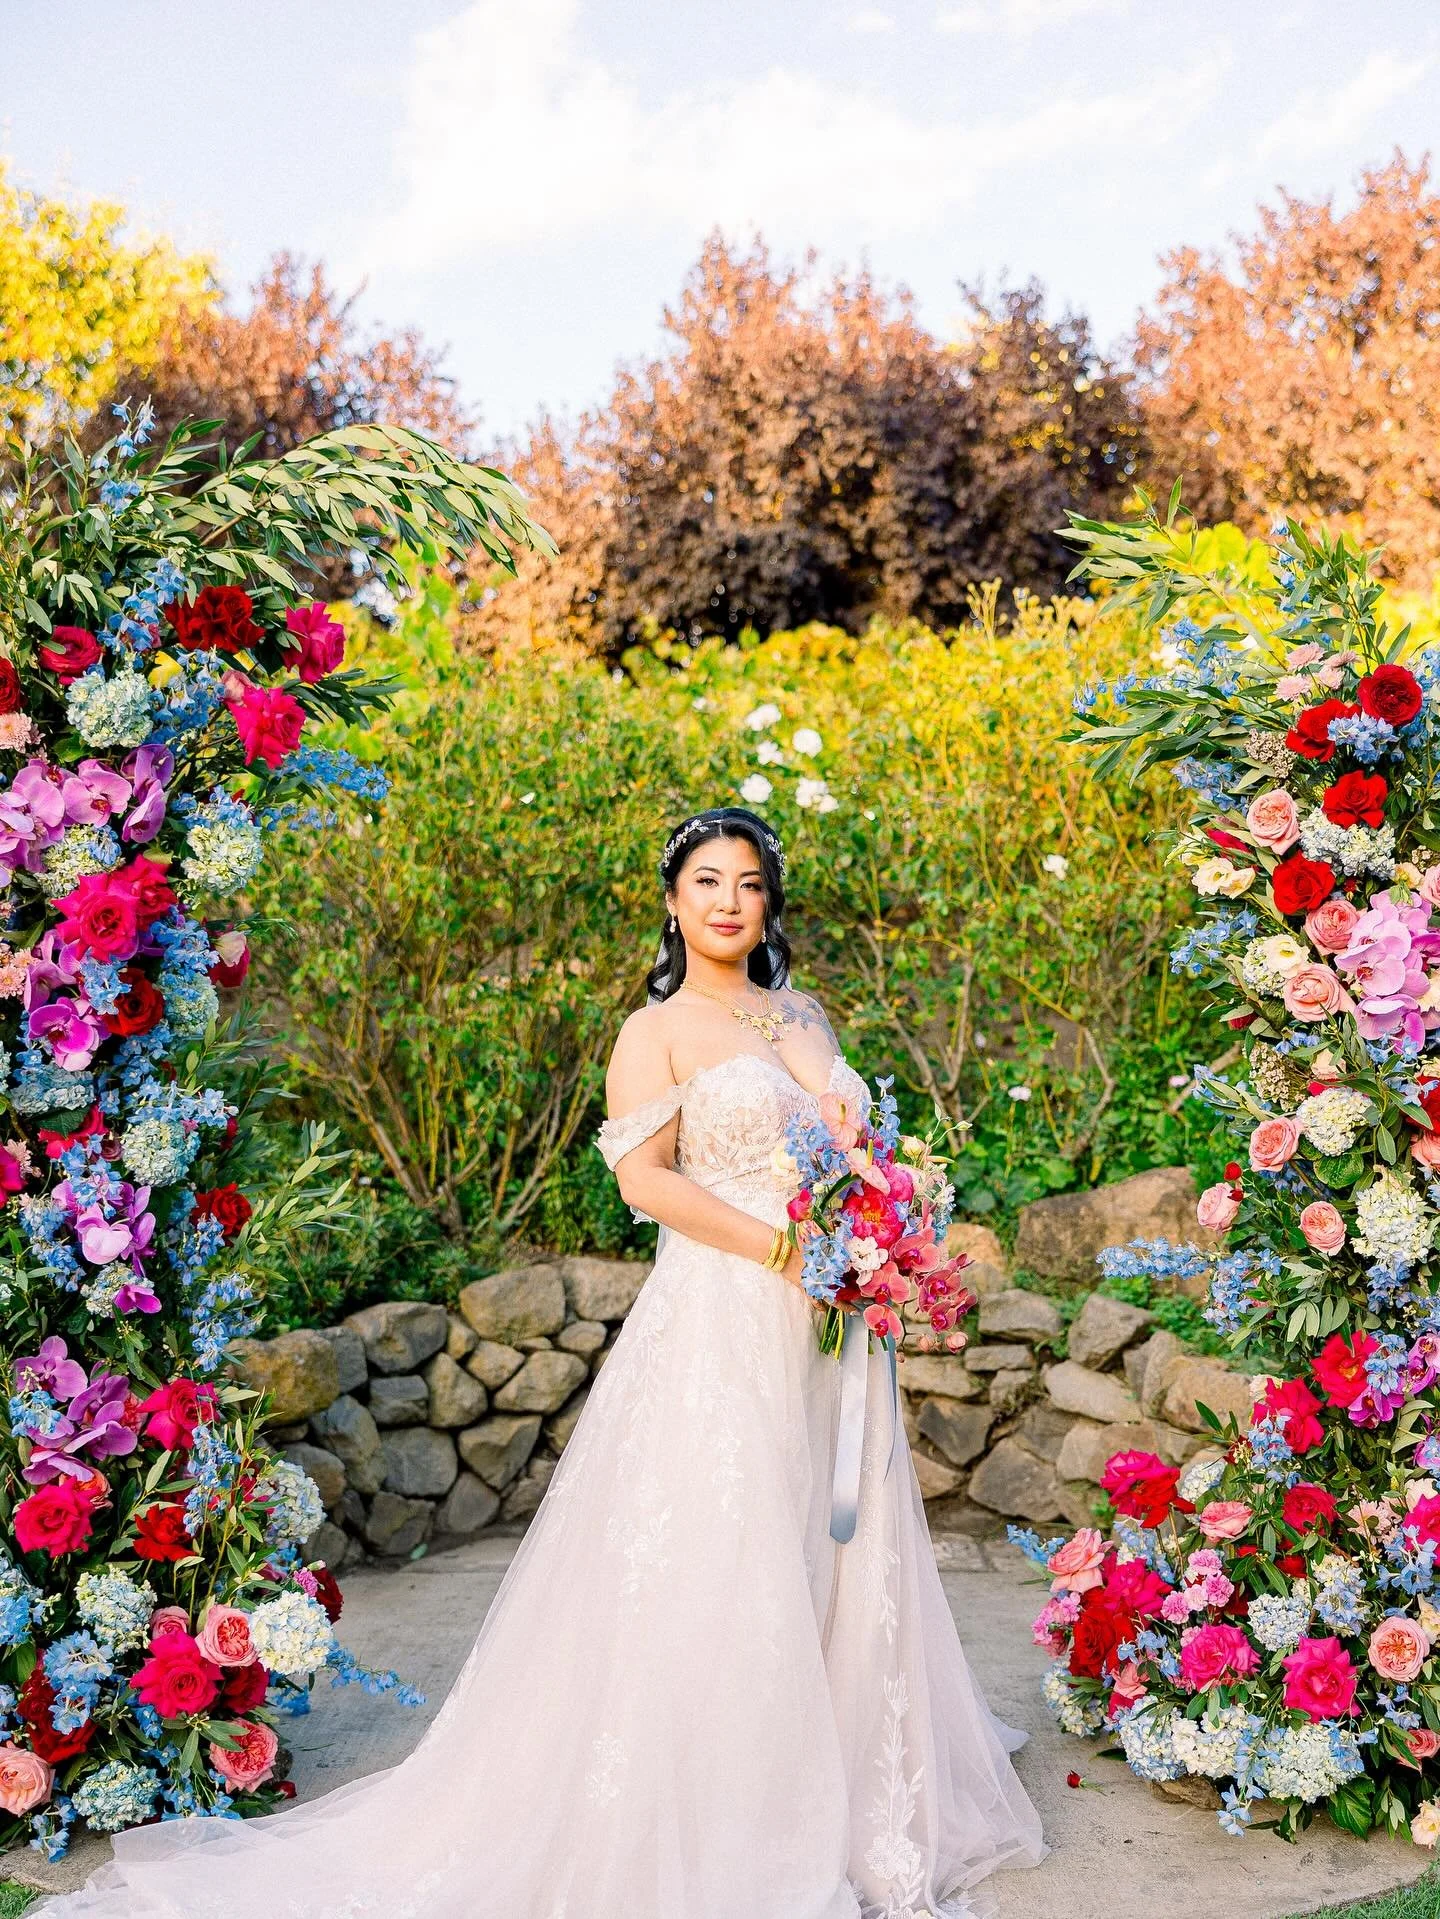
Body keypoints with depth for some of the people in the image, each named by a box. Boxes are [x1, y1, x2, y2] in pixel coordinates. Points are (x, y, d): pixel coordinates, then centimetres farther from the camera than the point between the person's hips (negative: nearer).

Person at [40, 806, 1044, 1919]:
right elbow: (644, 1175, -14)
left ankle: (848, 1804, 27)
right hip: (722, 1323, -6)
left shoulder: (806, 1017, 14)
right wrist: (784, 1248, -18)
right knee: (716, 1564, -4)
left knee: (840, 1557, 12)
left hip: (829, 1323, 7)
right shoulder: (657, 1031, -4)